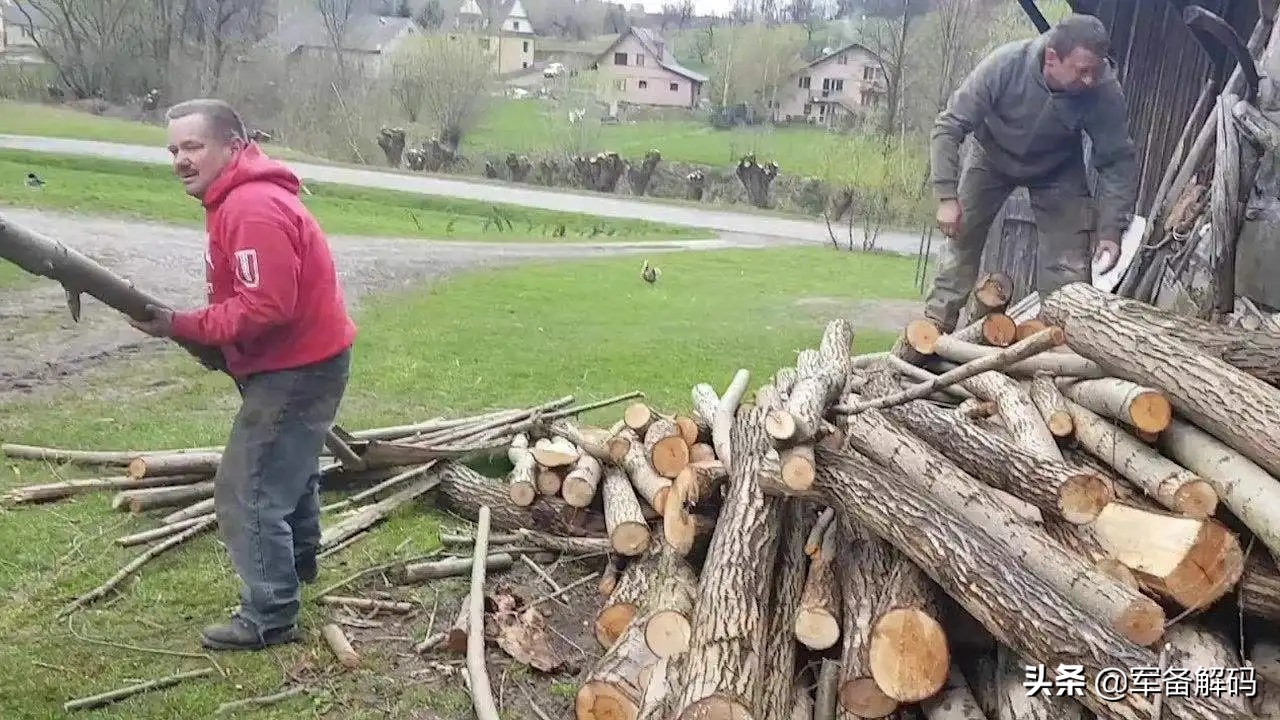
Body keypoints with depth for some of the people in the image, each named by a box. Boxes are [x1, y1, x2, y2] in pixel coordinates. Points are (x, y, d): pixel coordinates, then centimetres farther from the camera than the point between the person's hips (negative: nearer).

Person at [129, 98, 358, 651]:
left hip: (296, 368, -11)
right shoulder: (240, 199, 10)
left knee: (248, 492, -4)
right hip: (303, 360, 11)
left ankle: (270, 617, 7)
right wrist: (195, 330, 0)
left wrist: (180, 327, -24)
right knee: (289, 470, 29)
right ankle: (297, 563, 51)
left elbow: (266, 307, -31)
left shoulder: (254, 209, -25)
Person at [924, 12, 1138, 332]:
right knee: (960, 244, -3)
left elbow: (1117, 161, -19)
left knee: (1069, 264, -11)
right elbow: (948, 127, -28)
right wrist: (946, 197, -34)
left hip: (1058, 171, 1)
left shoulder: (1105, 91, -32)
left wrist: (1110, 230, -28)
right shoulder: (1005, 64, -36)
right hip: (992, 159, 0)